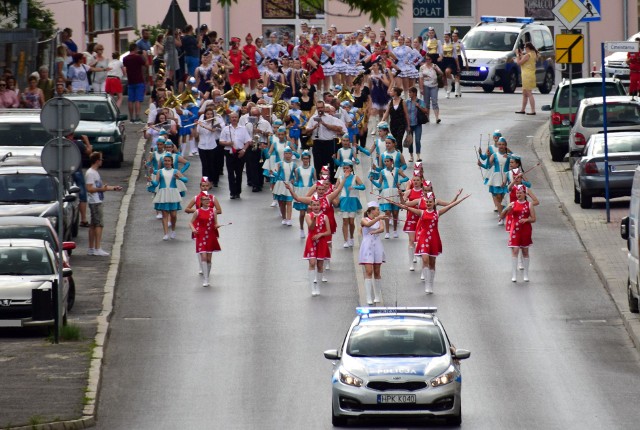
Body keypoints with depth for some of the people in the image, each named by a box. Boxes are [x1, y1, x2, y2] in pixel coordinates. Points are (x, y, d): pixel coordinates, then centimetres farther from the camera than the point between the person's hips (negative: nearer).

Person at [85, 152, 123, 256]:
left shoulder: (95, 172, 17)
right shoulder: (90, 173, -14)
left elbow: (100, 186, 25)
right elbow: (89, 189, -21)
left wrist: (114, 188, 24)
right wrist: (101, 189, -29)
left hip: (98, 202, 11)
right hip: (95, 202, -11)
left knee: (94, 225, 11)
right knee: (99, 224, -12)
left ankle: (91, 249, 13)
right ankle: (97, 248, -15)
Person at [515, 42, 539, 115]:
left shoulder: (527, 55, -18)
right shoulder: (533, 54, 11)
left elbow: (519, 62, -14)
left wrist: (518, 55, -1)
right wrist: (521, 54, 16)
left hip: (527, 76, -10)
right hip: (530, 75, 10)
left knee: (529, 93, -10)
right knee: (524, 93, 19)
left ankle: (533, 111, -13)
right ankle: (522, 109, 27)